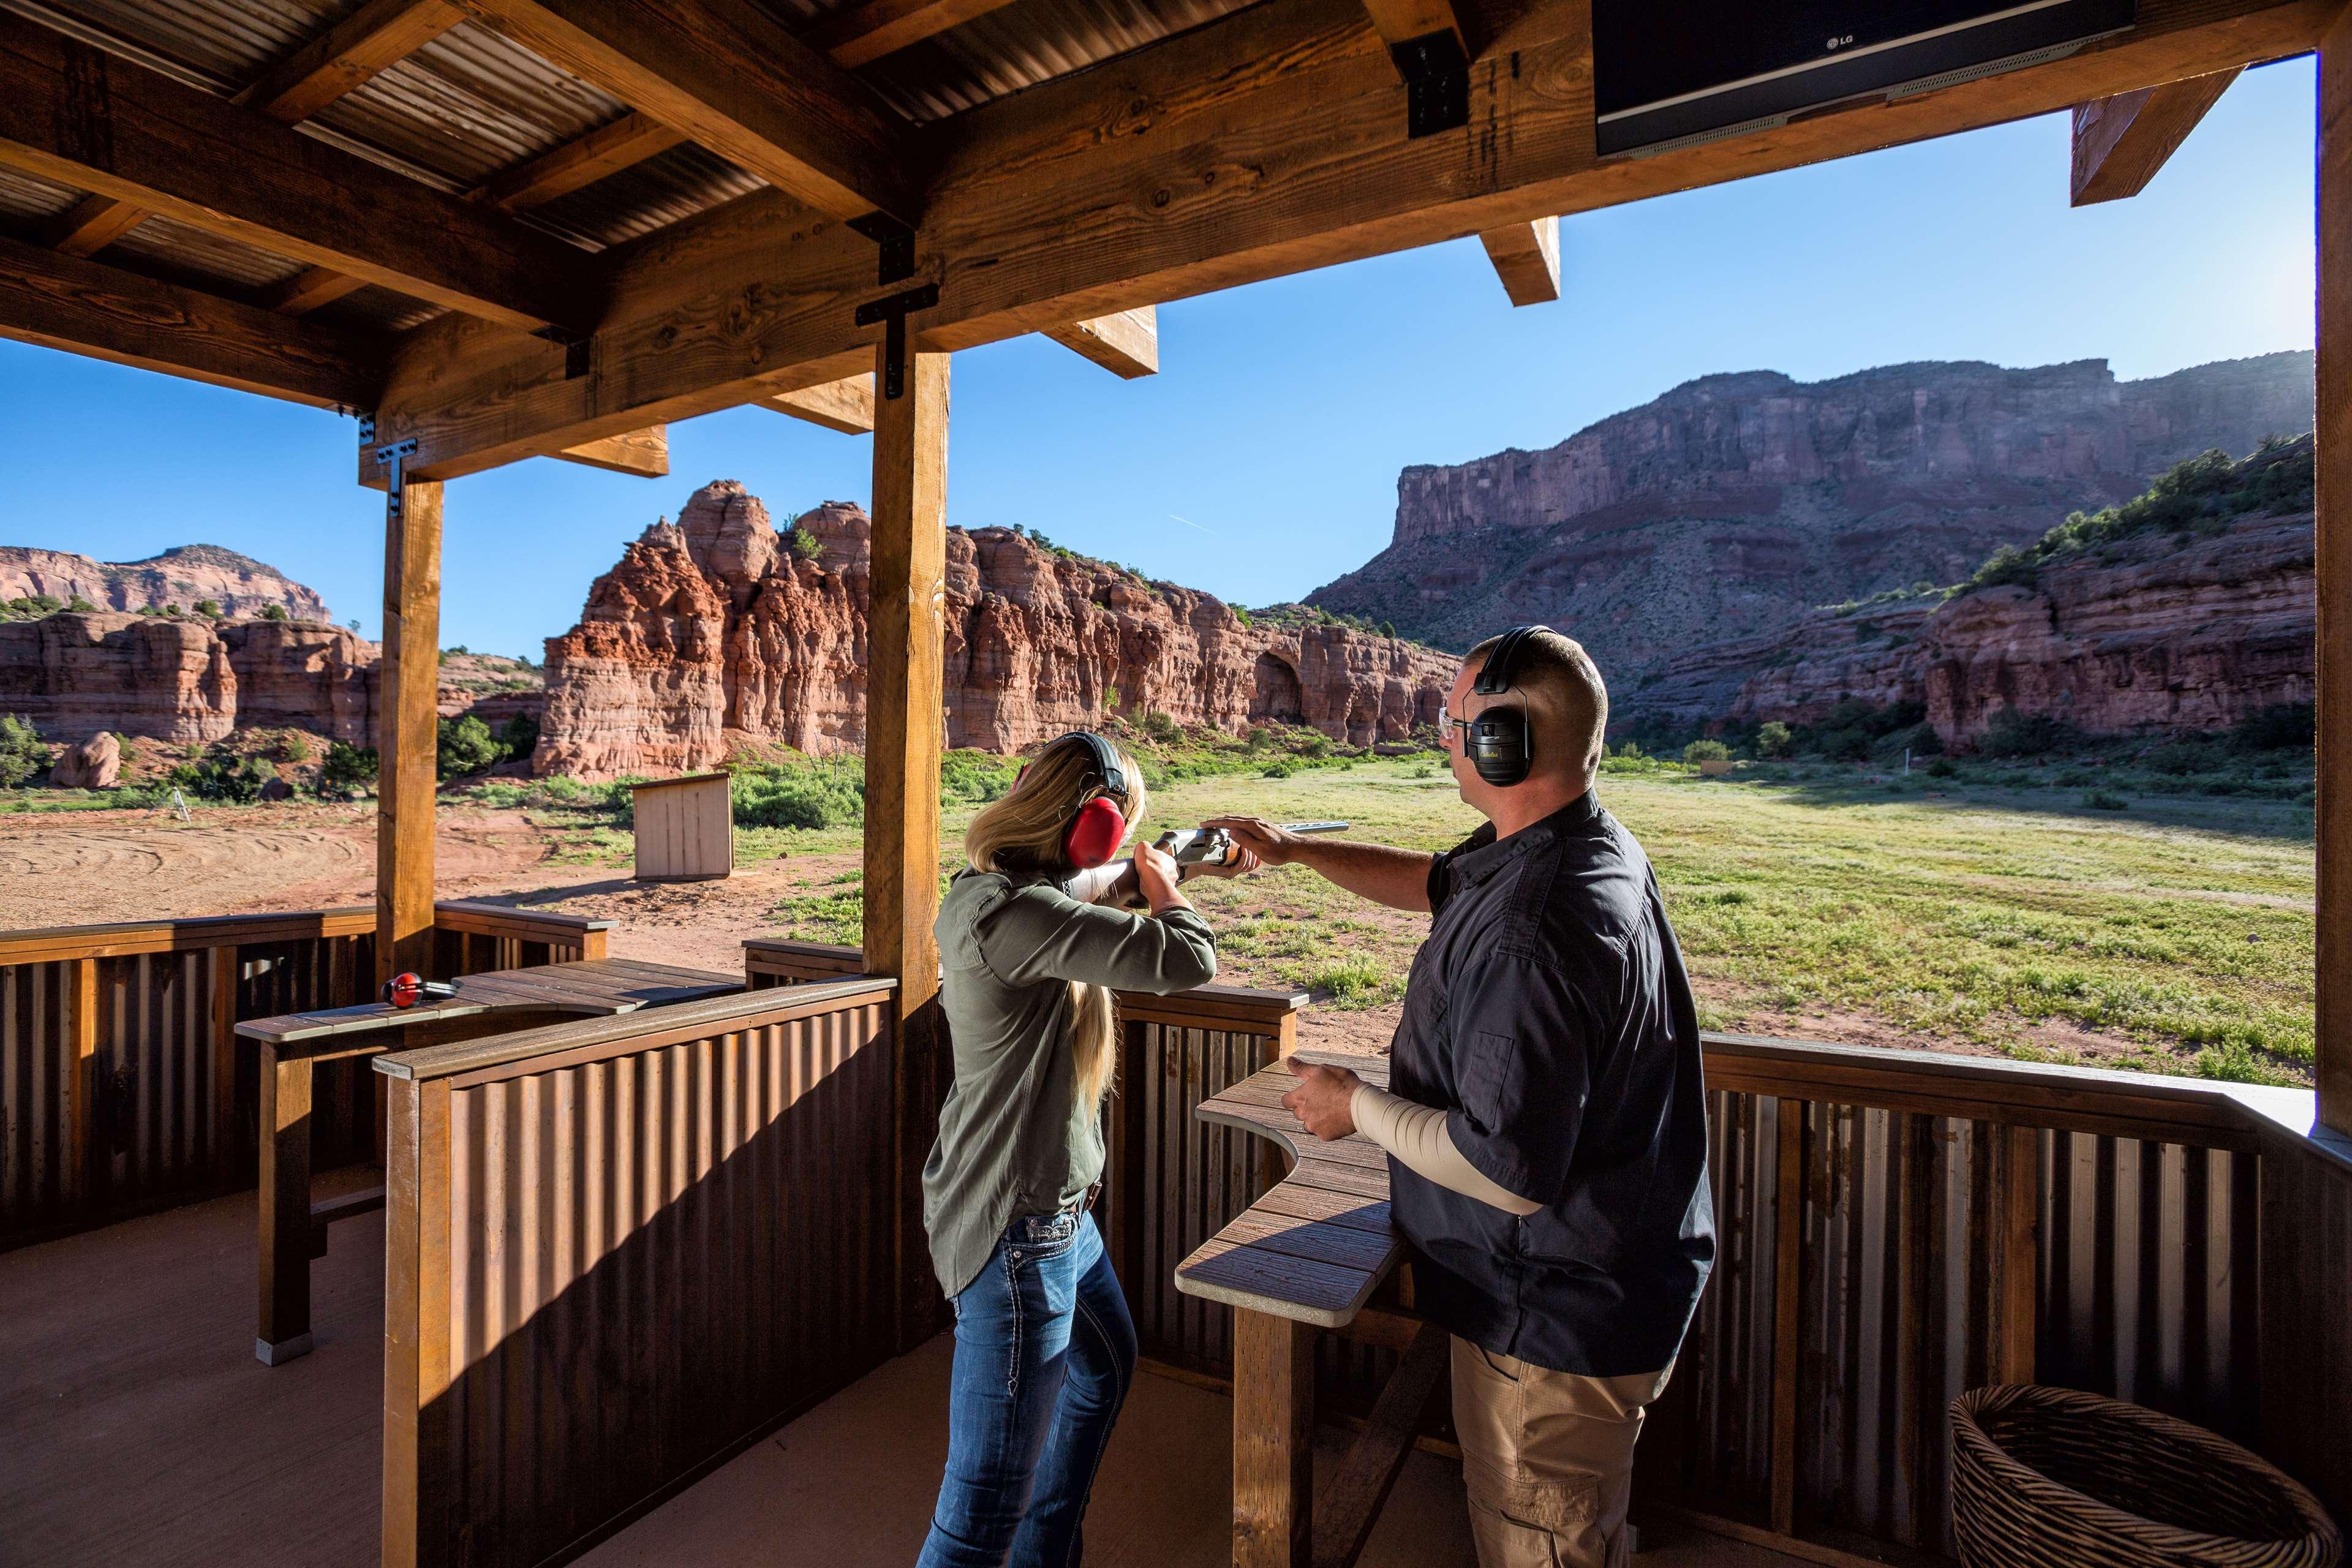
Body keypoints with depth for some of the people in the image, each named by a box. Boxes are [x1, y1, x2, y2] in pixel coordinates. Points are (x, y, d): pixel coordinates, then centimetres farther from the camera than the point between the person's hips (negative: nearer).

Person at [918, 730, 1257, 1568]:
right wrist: (1164, 896, -10)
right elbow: (1185, 961, -31)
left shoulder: (1023, 892, 3)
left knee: (1105, 1370, 31)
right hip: (1015, 1227, -11)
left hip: (1055, 1207, 11)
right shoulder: (1003, 909, -27)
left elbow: (1098, 901, 25)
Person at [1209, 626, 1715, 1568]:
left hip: (1560, 1319, -9)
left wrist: (1357, 1108, -17)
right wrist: (1295, 850, 12)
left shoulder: (1537, 935, -35)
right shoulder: (1586, 844, -2)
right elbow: (1440, 882, 15)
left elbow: (1507, 1171, -32)